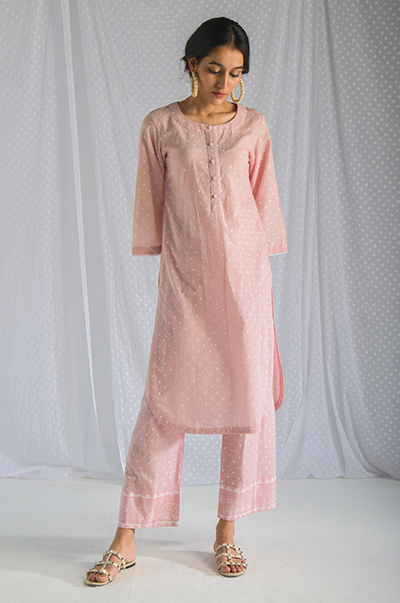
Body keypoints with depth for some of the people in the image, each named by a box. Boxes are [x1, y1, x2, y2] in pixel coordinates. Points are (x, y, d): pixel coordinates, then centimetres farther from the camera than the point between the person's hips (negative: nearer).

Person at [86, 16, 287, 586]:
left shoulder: (253, 127, 8)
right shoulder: (160, 126, 4)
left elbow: (263, 200, 11)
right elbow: (152, 206, 8)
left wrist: (261, 271, 9)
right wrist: (162, 261, 6)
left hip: (244, 274, 2)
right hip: (184, 280, -2)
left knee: (248, 398, 3)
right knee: (165, 400, -3)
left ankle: (227, 530, 19)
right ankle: (127, 538, 8)